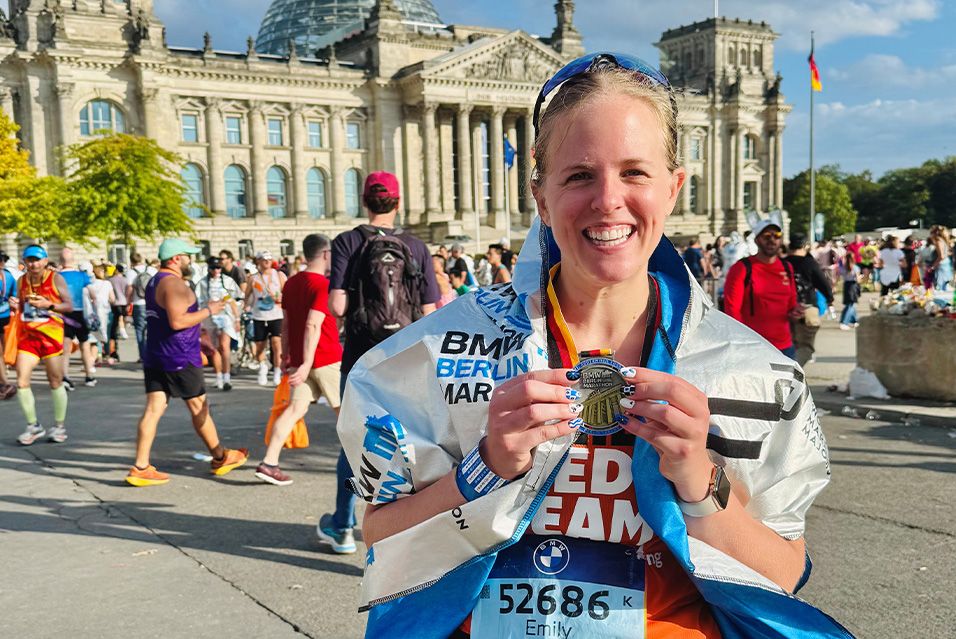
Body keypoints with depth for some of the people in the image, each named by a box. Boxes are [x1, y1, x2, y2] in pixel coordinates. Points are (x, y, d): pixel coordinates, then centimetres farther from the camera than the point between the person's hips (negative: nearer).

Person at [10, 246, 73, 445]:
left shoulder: (55, 278, -5)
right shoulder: (21, 281, 9)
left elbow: (69, 306, -6)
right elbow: (22, 308, 19)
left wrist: (48, 305, -21)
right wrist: (15, 307, -3)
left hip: (51, 335, -4)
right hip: (27, 335, 4)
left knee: (56, 383, 6)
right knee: (21, 382, -5)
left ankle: (59, 427, 21)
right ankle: (33, 426, 11)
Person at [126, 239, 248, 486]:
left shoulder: (154, 282, 17)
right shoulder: (174, 283, -16)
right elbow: (177, 321, -26)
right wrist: (209, 310, -14)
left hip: (154, 357, 9)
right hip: (179, 358, -8)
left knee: (153, 409, 3)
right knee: (199, 407, 6)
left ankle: (140, 467, -2)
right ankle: (220, 458, 20)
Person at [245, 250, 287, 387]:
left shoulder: (280, 275, 2)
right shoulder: (253, 278, 4)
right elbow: (247, 295, 15)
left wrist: (281, 298, -12)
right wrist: (247, 305, -2)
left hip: (276, 316, -2)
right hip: (259, 317, 2)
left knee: (276, 343, -15)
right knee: (260, 346, 8)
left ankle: (277, 373, -4)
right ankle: (263, 366, 37)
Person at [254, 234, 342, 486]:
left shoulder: (291, 283, 10)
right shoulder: (324, 285, -15)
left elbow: (286, 324, 15)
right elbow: (313, 325, -24)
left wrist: (287, 356, 21)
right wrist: (306, 364, -27)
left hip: (300, 359, 7)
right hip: (326, 358, -7)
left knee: (296, 408, 4)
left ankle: (268, 462, -6)